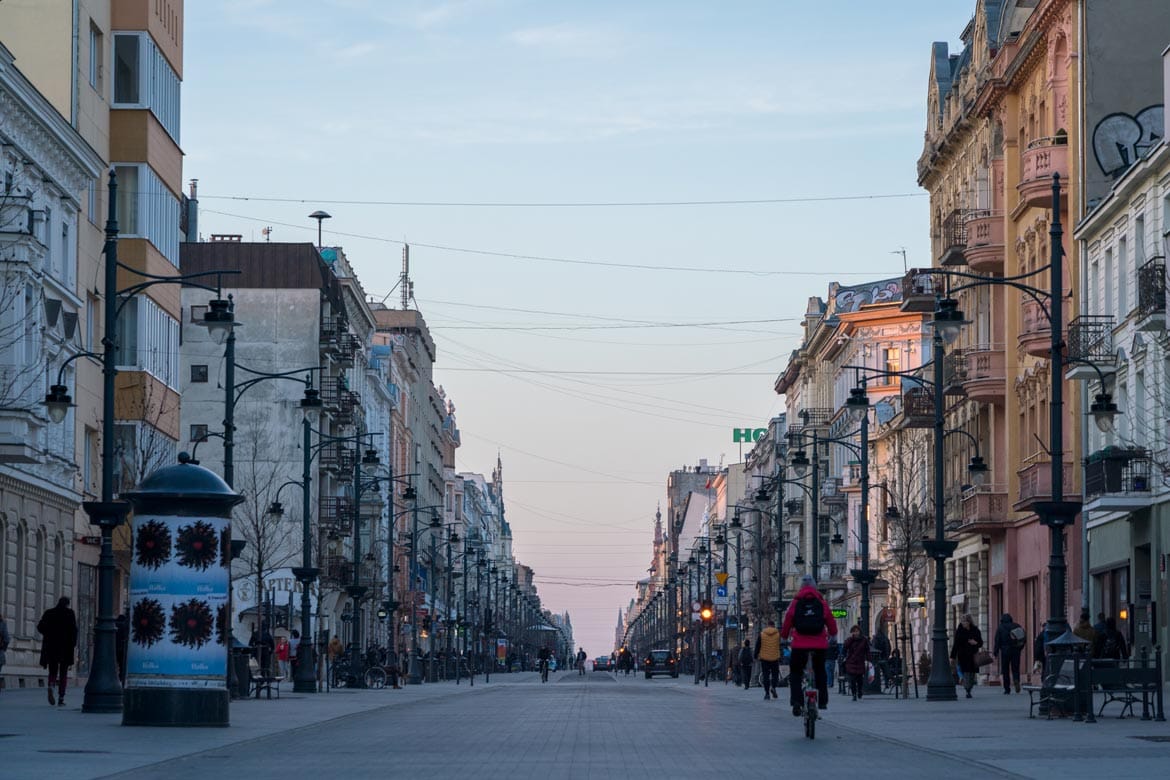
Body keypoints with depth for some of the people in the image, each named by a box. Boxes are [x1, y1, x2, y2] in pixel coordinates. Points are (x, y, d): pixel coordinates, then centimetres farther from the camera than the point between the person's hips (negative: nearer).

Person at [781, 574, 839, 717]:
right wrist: (832, 633, 31)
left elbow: (788, 620, 3)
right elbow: (830, 620, 10)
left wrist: (784, 635, 22)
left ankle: (796, 701, -11)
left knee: (795, 673, 7)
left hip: (800, 644, -1)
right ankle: (822, 701, 19)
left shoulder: (796, 602, 0)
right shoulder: (822, 602, 4)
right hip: (819, 644, 2)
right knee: (820, 671, 19)